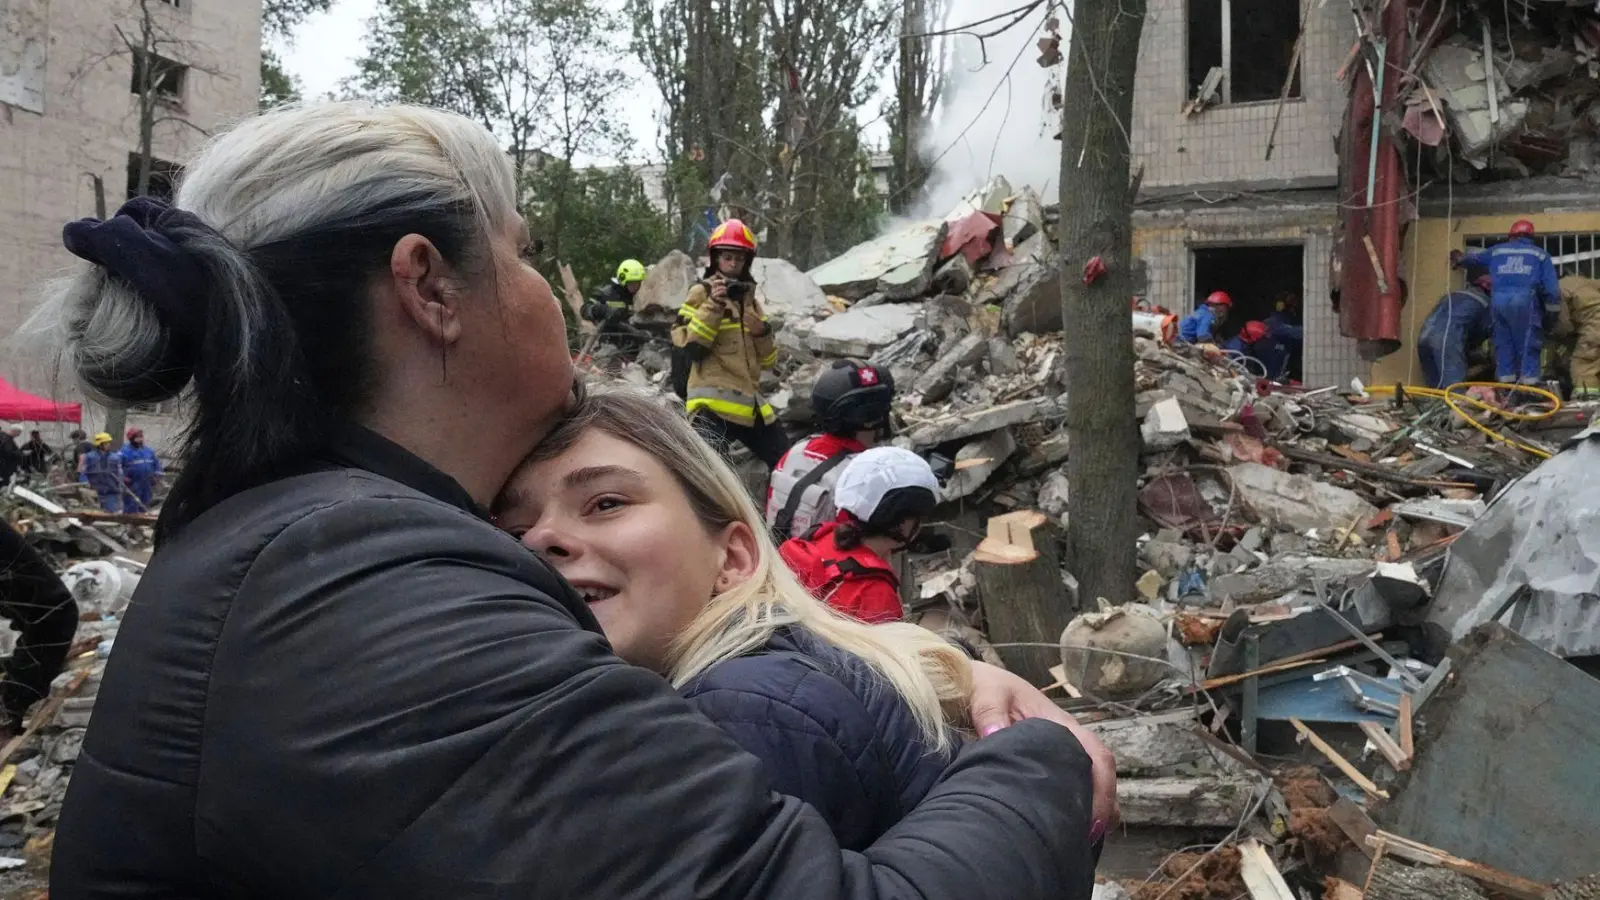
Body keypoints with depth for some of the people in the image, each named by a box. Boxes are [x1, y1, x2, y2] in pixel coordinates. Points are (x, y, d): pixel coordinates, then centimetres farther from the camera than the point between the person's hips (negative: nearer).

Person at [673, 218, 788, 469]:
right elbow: (688, 346, -11)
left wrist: (763, 333, 0)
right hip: (714, 403, -7)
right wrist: (712, 307, -17)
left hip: (749, 402, 7)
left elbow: (767, 360, 19)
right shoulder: (702, 293, 2)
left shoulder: (749, 299, 20)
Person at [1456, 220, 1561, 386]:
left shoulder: (1497, 250, 26)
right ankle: (1529, 383, -10)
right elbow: (1552, 288, 10)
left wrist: (1459, 259, 69)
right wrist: (1551, 314, 14)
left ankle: (1506, 382, 6)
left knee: (1503, 343, 9)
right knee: (1528, 344, -2)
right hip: (1525, 300, -3)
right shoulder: (1539, 254, 19)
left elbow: (1474, 257, 47)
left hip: (1499, 301, 3)